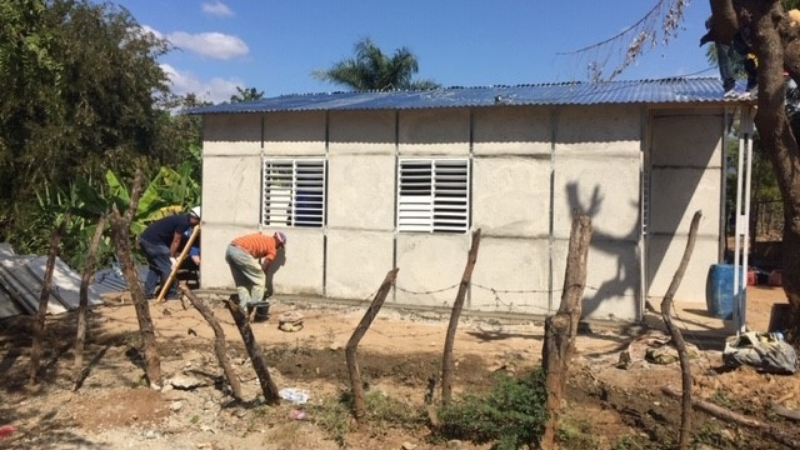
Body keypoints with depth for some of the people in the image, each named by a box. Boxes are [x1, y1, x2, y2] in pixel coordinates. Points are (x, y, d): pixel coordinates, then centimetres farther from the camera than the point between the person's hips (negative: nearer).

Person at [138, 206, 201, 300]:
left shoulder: (181, 218, 17)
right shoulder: (184, 222, -11)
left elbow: (170, 239, 20)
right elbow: (175, 241, -9)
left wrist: (172, 255, 20)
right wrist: (172, 258, -2)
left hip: (144, 238, 10)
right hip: (153, 241, -10)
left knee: (154, 267, 21)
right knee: (167, 267, 0)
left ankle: (148, 293, 22)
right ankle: (171, 294, 7)